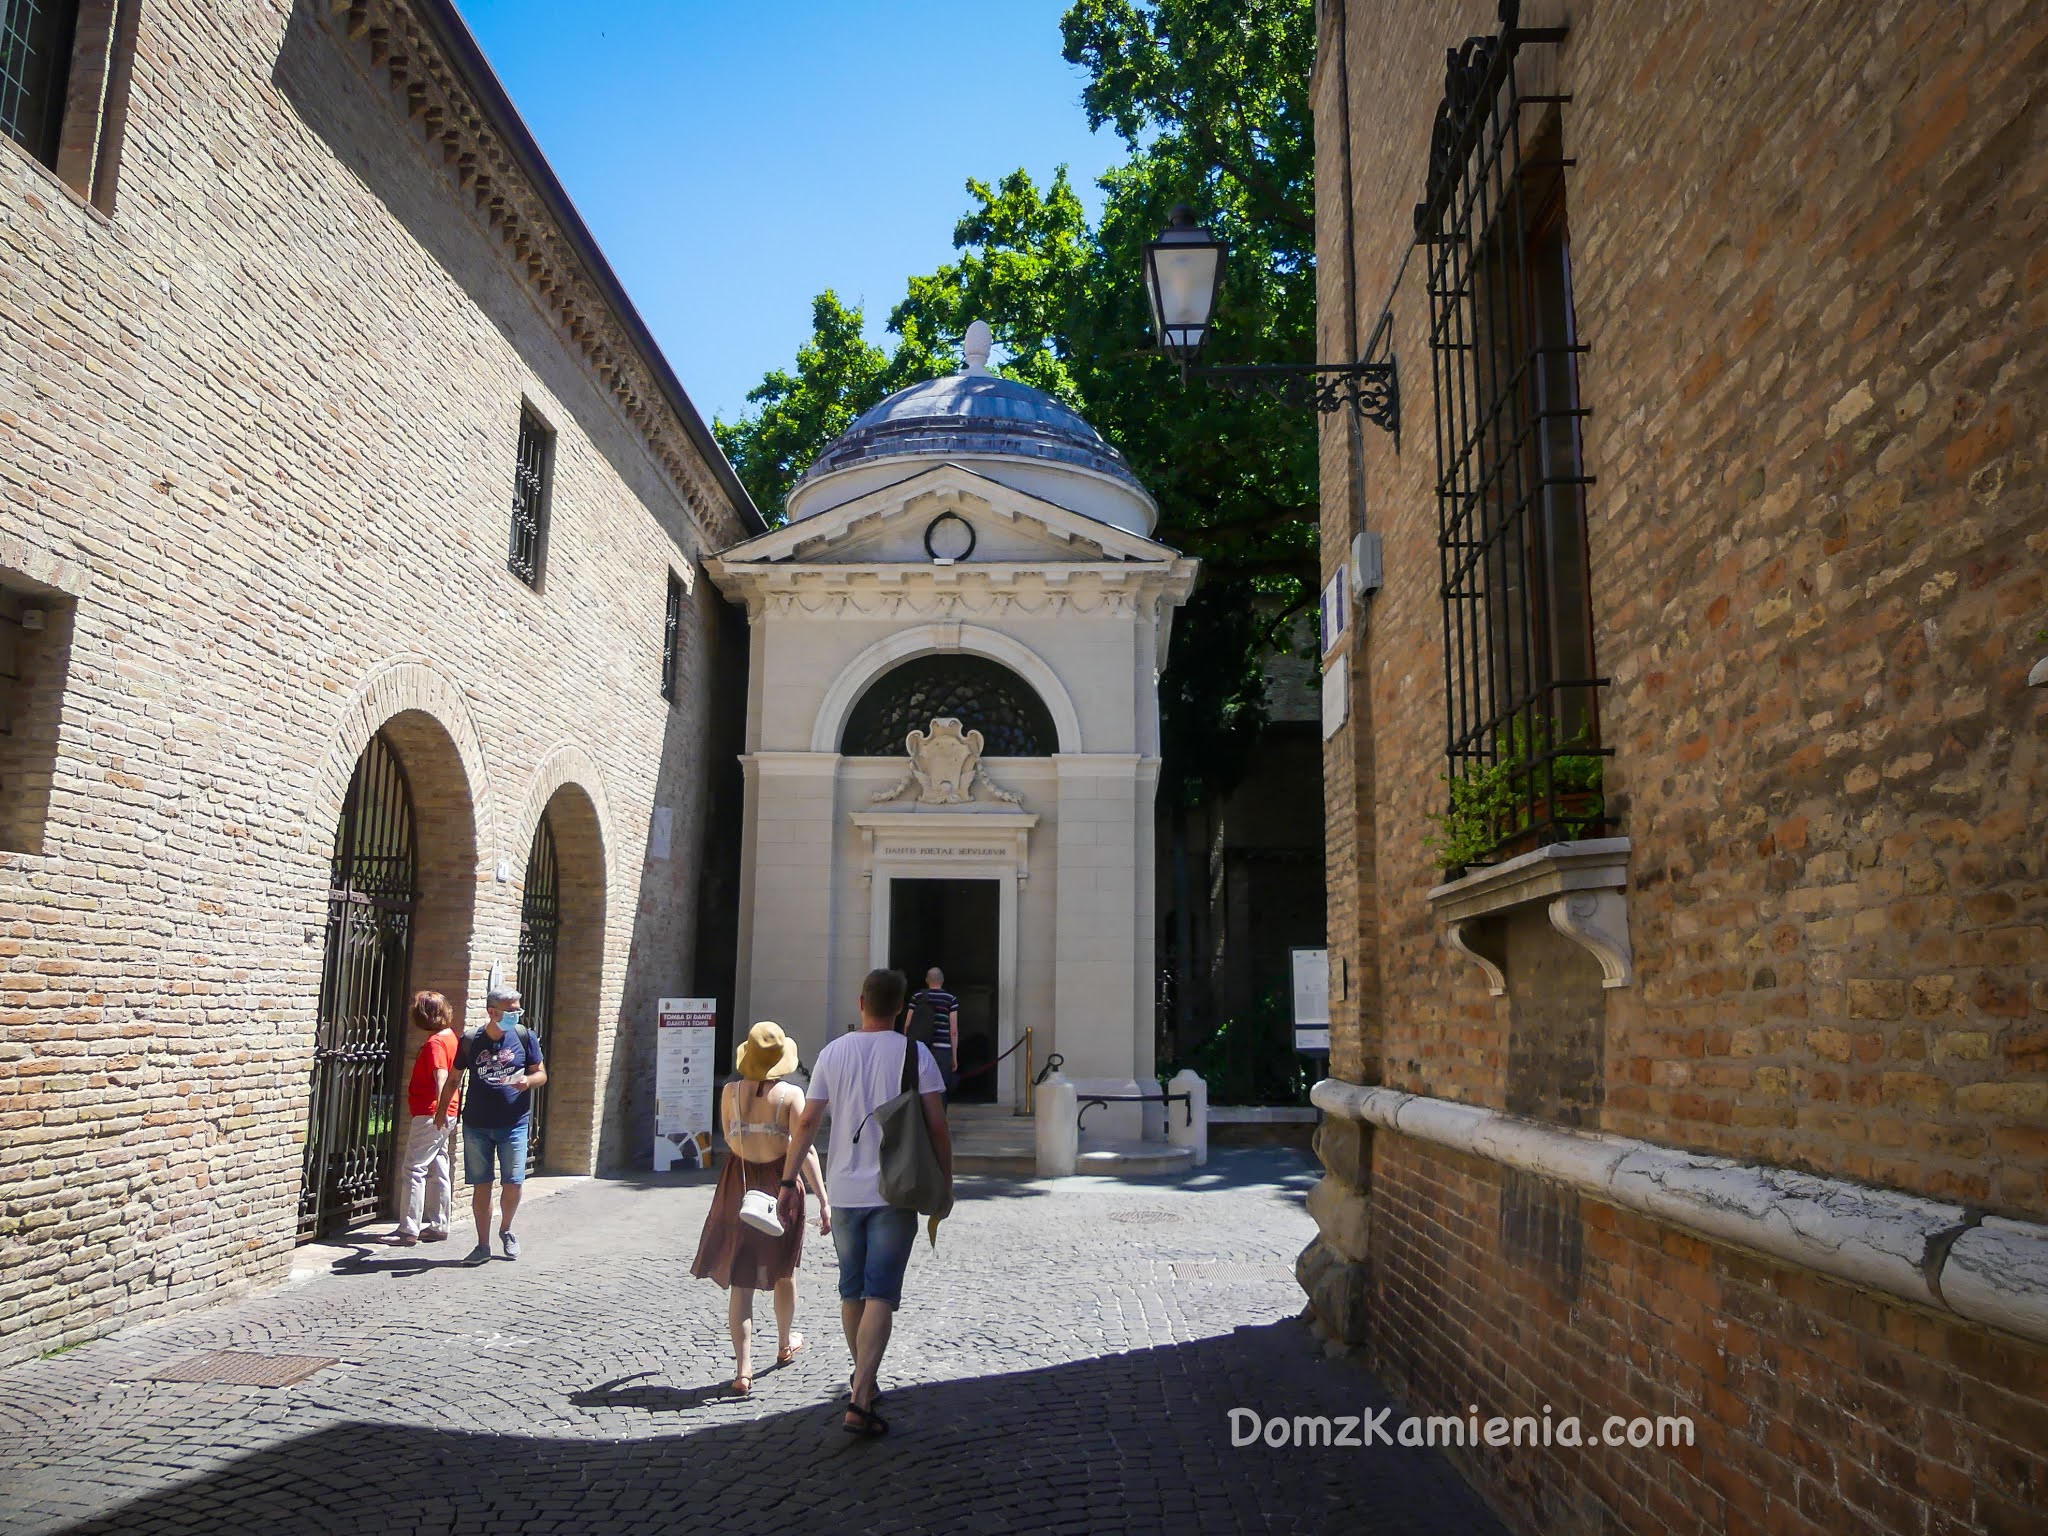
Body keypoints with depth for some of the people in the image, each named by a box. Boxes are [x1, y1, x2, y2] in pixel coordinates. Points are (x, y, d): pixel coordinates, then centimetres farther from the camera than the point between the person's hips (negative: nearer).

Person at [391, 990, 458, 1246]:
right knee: (438, 1170, 13)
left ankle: (409, 1230, -5)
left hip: (430, 1114, -10)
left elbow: (441, 1076, -29)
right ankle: (438, 1225, 19)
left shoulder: (435, 1042, -16)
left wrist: (440, 1109, -39)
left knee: (414, 1168, -6)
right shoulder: (449, 1035, 12)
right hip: (440, 1115, 10)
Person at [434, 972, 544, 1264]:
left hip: (513, 1125, 0)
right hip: (476, 1127, 0)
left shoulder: (524, 1037, -1)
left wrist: (528, 1081, -17)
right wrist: (442, 1109, 10)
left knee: (513, 1184, 2)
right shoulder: (470, 1041, -1)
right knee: (481, 1186, 4)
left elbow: (541, 1074, 4)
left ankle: (505, 1230, 30)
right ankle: (483, 1245, 15)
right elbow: (454, 1078, 12)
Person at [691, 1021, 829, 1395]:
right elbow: (804, 1150, -17)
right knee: (783, 1271, 21)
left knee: (741, 1281, 4)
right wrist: (823, 1200, -16)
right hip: (780, 1183, -1)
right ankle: (785, 1344, 41)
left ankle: (743, 1368, -2)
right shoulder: (791, 1094, -12)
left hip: (739, 1184, 1)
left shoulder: (730, 1091, -4)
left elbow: (730, 1138, 11)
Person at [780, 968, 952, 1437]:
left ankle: (864, 1382, 32)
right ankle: (860, 1399, -12)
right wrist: (946, 1183, 3)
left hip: (844, 1191, 3)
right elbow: (937, 1126, -8)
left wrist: (789, 1181, 5)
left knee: (851, 1290, 18)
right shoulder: (914, 1053, -6)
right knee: (880, 1294, -3)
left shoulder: (833, 1053, 1)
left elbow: (807, 1124, -1)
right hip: (895, 1192, -3)